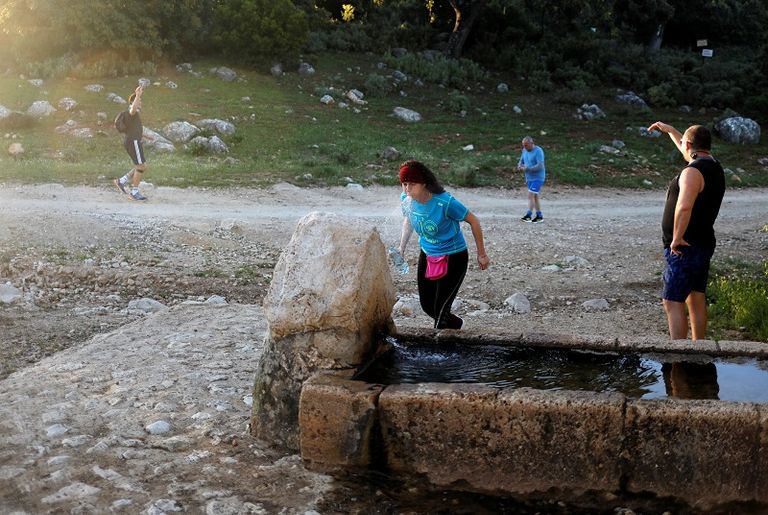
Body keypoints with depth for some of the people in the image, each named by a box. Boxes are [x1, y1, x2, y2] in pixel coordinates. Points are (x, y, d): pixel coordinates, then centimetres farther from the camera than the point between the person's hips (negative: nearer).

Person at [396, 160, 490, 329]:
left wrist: (482, 255, -9)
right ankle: (455, 324, 40)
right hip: (427, 255, 6)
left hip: (453, 257, -6)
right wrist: (401, 248, 6)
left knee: (440, 309, -9)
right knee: (427, 306, 15)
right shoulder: (406, 199, -13)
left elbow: (473, 221, -16)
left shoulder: (444, 202, -30)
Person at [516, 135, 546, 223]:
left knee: (530, 195, -16)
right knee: (535, 196, 11)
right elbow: (521, 161, 17)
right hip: (529, 178, 8)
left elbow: (540, 166, -24)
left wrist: (526, 168, -26)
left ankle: (528, 215, -17)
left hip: (538, 178, -8)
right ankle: (539, 216, 18)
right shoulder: (525, 150, 7)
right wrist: (519, 166, -8)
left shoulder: (538, 151, -17)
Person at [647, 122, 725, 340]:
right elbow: (687, 150, 31)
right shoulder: (714, 167, 10)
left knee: (673, 302, -6)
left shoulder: (692, 172, -20)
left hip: (685, 248, -9)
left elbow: (684, 207, -35)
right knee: (696, 299, 17)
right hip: (704, 244, 9)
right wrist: (669, 130, 39)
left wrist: (677, 238, -25)